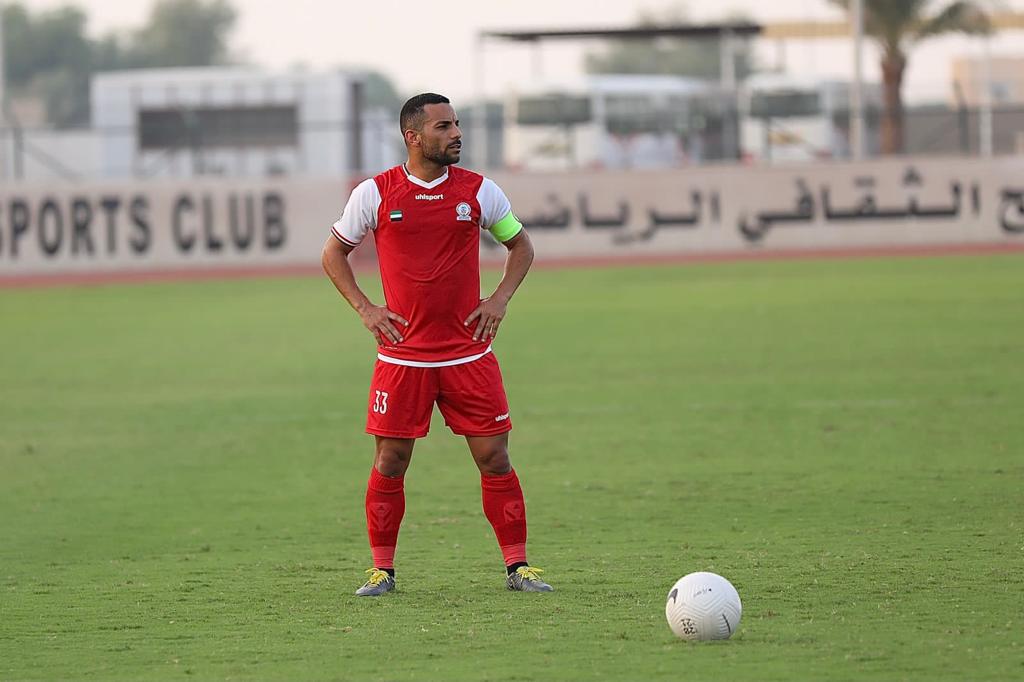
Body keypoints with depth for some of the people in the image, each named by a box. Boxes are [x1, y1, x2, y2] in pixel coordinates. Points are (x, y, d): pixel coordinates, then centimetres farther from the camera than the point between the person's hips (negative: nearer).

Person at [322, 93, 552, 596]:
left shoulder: (479, 191, 2)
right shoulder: (375, 194, -1)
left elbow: (520, 245, 17)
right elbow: (334, 252, 11)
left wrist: (500, 299, 3)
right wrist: (365, 308, 0)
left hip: (469, 355, 1)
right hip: (402, 356, -1)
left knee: (494, 458, -1)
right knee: (390, 464, 1)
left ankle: (517, 565, 6)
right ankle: (382, 569, 13)